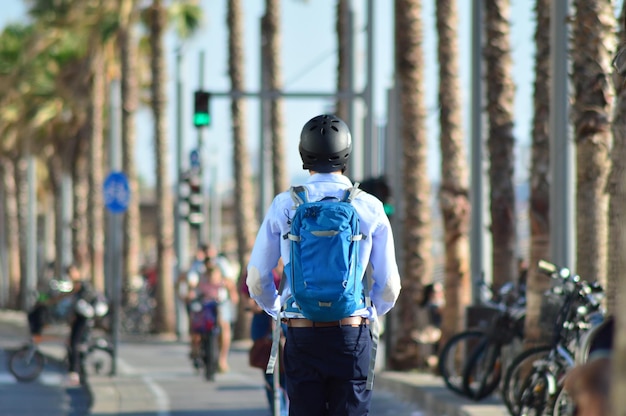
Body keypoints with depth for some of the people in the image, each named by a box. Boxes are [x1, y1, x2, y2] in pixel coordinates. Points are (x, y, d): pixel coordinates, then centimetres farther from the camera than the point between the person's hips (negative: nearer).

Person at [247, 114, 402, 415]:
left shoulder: (284, 205, 1)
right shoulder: (370, 208, 0)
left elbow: (256, 280, 6)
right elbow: (389, 286, 4)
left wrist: (278, 311, 26)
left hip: (301, 336, 1)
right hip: (352, 334, -1)